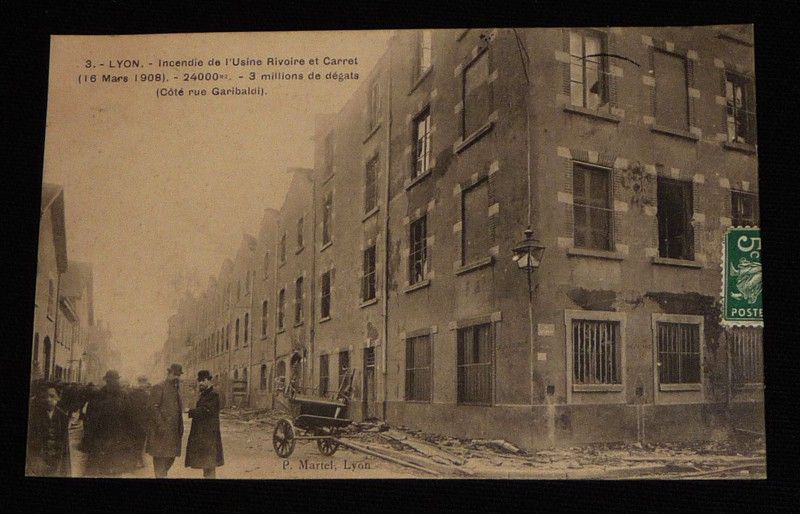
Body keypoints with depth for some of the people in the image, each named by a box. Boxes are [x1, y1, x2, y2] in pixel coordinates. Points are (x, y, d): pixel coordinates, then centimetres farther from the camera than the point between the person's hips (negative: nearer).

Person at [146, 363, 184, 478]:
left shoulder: (176, 389, 18)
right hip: (161, 430, -8)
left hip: (174, 430, 8)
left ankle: (162, 474, 24)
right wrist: (160, 424, -20)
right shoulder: (159, 388, -7)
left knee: (171, 456, 11)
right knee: (160, 456, -3)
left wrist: (181, 426, 14)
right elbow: (152, 407, -15)